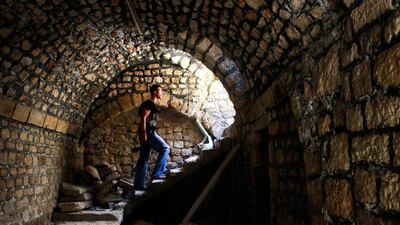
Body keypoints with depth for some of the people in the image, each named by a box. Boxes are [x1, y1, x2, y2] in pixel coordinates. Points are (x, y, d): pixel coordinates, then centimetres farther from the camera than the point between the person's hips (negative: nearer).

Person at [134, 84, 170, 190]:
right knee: (164, 148, -12)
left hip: (149, 132, 10)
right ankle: (157, 173, -9)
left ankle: (139, 184, 10)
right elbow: (143, 118, -16)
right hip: (147, 132, -10)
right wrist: (144, 134, -22)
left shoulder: (152, 104, 21)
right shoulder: (149, 103, -8)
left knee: (144, 158, 8)